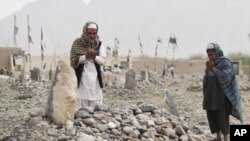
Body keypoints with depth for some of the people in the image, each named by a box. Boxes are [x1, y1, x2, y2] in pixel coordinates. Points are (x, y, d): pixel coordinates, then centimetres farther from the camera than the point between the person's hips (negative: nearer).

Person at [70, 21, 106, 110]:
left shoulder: (99, 44, 6)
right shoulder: (77, 43, 0)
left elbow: (103, 61, -2)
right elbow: (73, 61, -6)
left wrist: (95, 57, -21)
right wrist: (86, 56, -19)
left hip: (95, 79, 3)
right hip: (81, 78, -2)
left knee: (96, 104, 2)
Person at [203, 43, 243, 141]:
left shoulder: (225, 63, -10)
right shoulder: (210, 64, 10)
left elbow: (225, 77, -24)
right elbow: (206, 80, 15)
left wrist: (214, 68, -22)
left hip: (222, 95, -7)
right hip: (211, 95, 7)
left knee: (222, 117, -8)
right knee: (211, 116, 6)